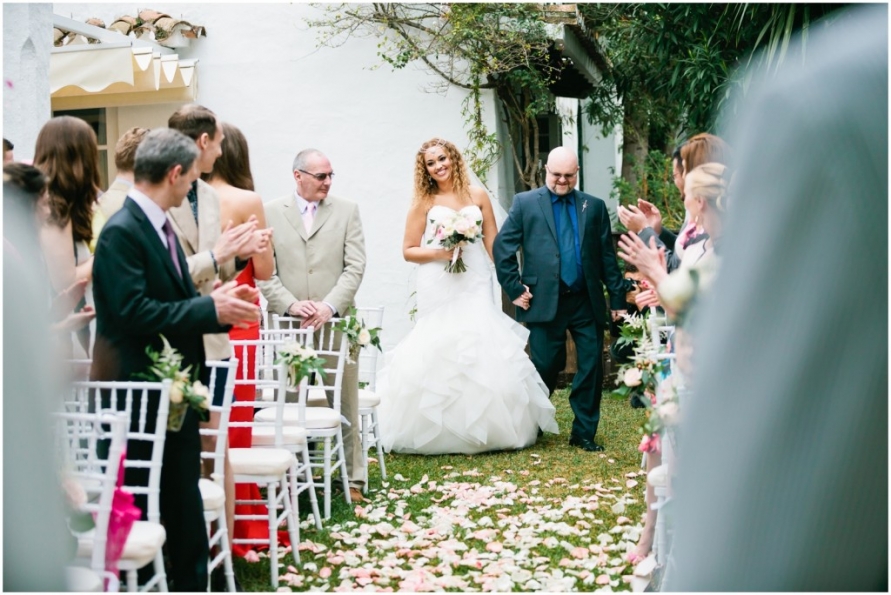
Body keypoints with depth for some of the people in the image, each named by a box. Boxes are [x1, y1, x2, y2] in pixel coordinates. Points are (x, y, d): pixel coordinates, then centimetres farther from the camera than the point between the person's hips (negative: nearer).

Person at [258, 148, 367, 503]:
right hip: (287, 325, 0)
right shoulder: (271, 214, 7)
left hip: (336, 323, 0)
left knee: (345, 406, 4)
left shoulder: (347, 211, 8)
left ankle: (352, 479, 12)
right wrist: (291, 304, -12)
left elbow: (355, 267, 0)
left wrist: (330, 306, -12)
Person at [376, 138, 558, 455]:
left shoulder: (477, 196, 9)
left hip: (476, 288, 2)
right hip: (439, 291, -2)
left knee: (484, 355, -2)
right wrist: (440, 253, -13)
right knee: (439, 355, -4)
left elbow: (493, 245, 7)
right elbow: (409, 250, 3)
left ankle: (487, 429, 9)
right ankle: (439, 434, 5)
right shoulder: (424, 203, 3)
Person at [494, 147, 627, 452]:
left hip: (587, 303, 3)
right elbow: (502, 247, 0)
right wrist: (515, 289, -5)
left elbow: (607, 256, 9)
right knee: (545, 369, 4)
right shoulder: (525, 203, 4)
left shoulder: (594, 206, 11)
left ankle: (584, 433, 17)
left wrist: (618, 298, 6)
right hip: (545, 303, -2)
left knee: (592, 368, 3)